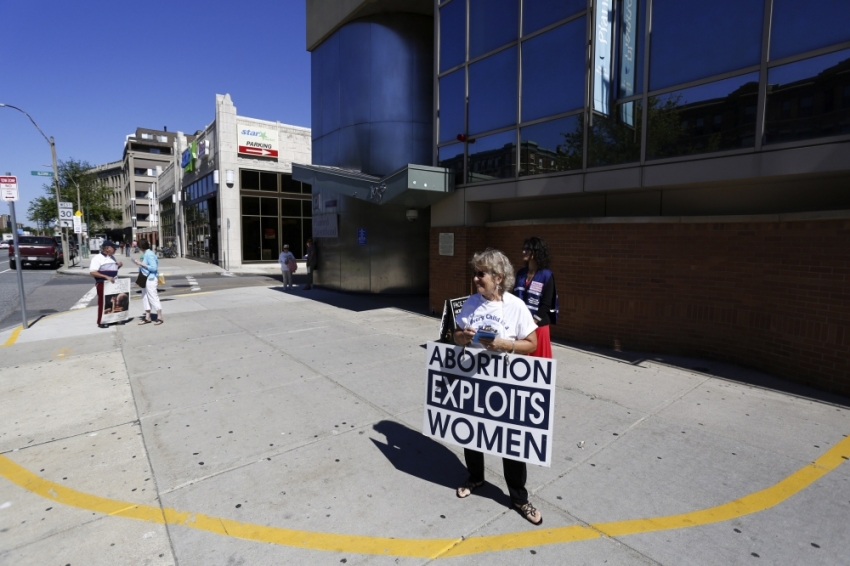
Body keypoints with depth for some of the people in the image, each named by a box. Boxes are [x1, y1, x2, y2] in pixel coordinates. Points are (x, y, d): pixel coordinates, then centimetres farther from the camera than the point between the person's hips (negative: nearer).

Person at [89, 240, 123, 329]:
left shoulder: (112, 257, 11)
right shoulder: (97, 257, -12)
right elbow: (92, 272, -19)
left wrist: (119, 266, 3)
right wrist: (106, 277, -29)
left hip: (113, 283, 7)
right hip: (102, 284, -7)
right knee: (103, 303, -1)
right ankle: (101, 322, 8)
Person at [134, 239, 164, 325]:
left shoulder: (150, 255, -16)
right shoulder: (146, 254, 12)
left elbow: (154, 267, -20)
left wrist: (142, 264, -17)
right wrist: (139, 263, 8)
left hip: (150, 279, -10)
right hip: (145, 279, 10)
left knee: (153, 297, -5)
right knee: (145, 298, 12)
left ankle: (160, 317, 2)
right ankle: (147, 318, 19)